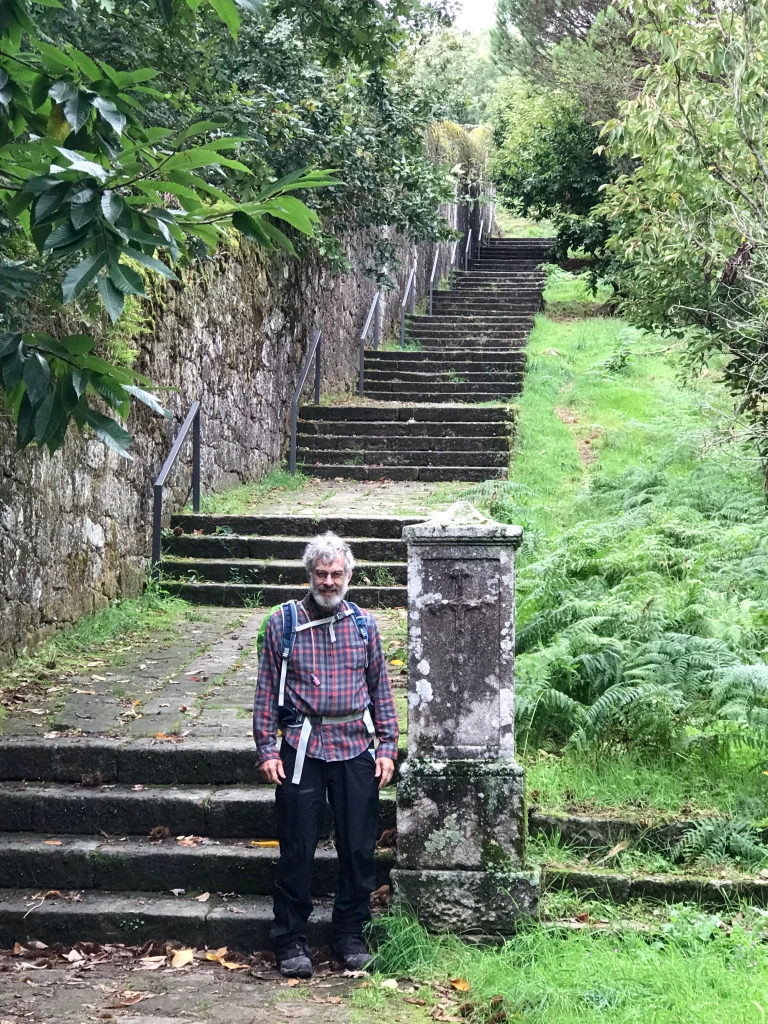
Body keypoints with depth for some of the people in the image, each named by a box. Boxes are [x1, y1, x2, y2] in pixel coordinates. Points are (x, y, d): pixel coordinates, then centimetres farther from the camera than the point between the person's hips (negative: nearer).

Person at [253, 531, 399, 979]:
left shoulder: (364, 625, 8)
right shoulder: (283, 623, 2)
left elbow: (382, 690, 12)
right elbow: (267, 690, 4)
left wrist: (387, 747, 6)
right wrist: (267, 749, -3)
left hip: (357, 749, 2)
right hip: (302, 747, -2)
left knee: (359, 848, 6)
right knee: (297, 849, 1)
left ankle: (351, 935, 21)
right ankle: (291, 940, 14)